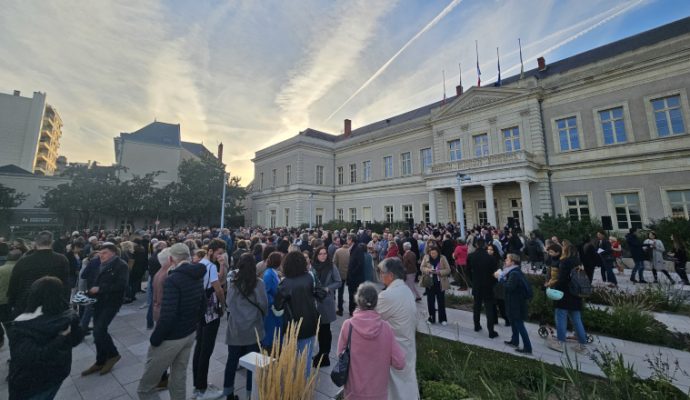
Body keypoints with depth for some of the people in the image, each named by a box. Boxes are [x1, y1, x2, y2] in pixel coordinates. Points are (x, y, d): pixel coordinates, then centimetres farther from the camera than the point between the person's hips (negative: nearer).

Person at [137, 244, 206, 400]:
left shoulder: (173, 279, -25)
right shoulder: (198, 276, -1)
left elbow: (167, 315, -27)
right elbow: (201, 303, 8)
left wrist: (154, 338, -13)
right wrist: (192, 323, 17)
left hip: (171, 337, -7)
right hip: (190, 333, 7)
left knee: (146, 386, 18)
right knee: (180, 375, 23)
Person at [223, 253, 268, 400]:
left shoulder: (233, 283, -7)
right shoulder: (258, 283, -14)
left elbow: (228, 303, 4)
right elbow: (264, 304, -9)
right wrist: (261, 315, 12)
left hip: (235, 328, 3)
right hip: (253, 328, -3)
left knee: (232, 360, 16)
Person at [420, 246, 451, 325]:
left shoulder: (443, 258, -8)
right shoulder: (426, 257, -4)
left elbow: (448, 270, -7)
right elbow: (422, 268, 0)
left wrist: (439, 272, -22)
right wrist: (428, 270, -20)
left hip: (440, 283, -1)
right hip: (429, 282, 1)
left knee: (441, 301, 9)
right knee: (430, 301, 9)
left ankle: (443, 319, 23)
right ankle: (431, 318, 23)